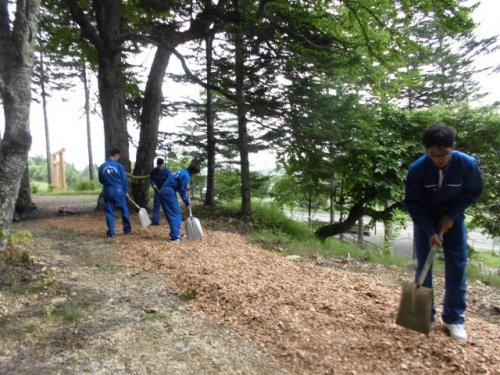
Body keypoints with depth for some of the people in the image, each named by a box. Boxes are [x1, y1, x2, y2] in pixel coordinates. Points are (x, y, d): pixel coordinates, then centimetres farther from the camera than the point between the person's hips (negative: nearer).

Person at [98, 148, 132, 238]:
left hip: (108, 192, 3)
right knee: (124, 211, 11)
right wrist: (126, 191, 6)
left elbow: (100, 180, 10)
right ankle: (127, 229, 19)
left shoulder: (102, 167, 2)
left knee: (109, 212, 8)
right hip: (119, 191, -3)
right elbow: (124, 179, -4)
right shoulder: (119, 166, -8)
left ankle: (111, 232, 5)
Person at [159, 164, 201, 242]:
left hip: (163, 192, 10)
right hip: (169, 193, -10)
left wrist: (187, 200, 23)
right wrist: (187, 202, 2)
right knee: (176, 214, -6)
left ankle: (176, 234, 21)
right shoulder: (186, 176, -9)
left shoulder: (182, 172, 22)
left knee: (174, 214, 16)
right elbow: (182, 190, -9)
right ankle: (175, 237, -11)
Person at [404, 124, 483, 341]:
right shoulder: (417, 168, -26)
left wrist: (451, 215, -16)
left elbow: (473, 192, -6)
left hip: (453, 217, 1)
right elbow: (412, 202, -17)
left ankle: (454, 318, 10)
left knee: (457, 266, -2)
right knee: (423, 266, -1)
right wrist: (430, 231, -21)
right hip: (424, 219, -1)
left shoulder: (467, 164, -23)